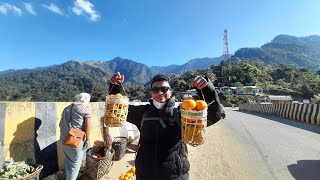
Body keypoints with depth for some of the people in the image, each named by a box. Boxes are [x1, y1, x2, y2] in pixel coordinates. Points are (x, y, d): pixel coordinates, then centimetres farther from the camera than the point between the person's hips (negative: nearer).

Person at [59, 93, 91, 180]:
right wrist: (87, 139, -6)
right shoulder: (85, 109, -8)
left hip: (64, 139, 7)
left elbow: (61, 124, 19)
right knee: (75, 163, 9)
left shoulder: (67, 108, 13)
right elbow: (87, 126, -14)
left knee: (68, 160, 24)